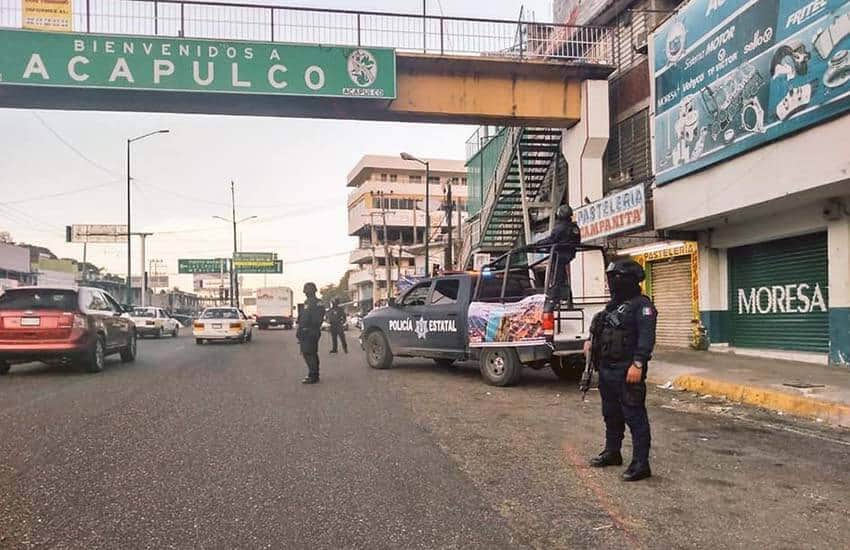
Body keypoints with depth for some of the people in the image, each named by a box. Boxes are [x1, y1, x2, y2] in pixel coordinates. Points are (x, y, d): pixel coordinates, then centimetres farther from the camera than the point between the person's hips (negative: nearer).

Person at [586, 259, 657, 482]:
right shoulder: (613, 305, 17)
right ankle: (612, 453, 36)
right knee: (611, 414, 20)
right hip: (607, 370, 10)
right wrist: (592, 343, 13)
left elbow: (646, 337, -21)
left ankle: (641, 464, 0)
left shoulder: (641, 305, -11)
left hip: (627, 372, -10)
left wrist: (638, 364, -28)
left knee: (635, 417, -5)